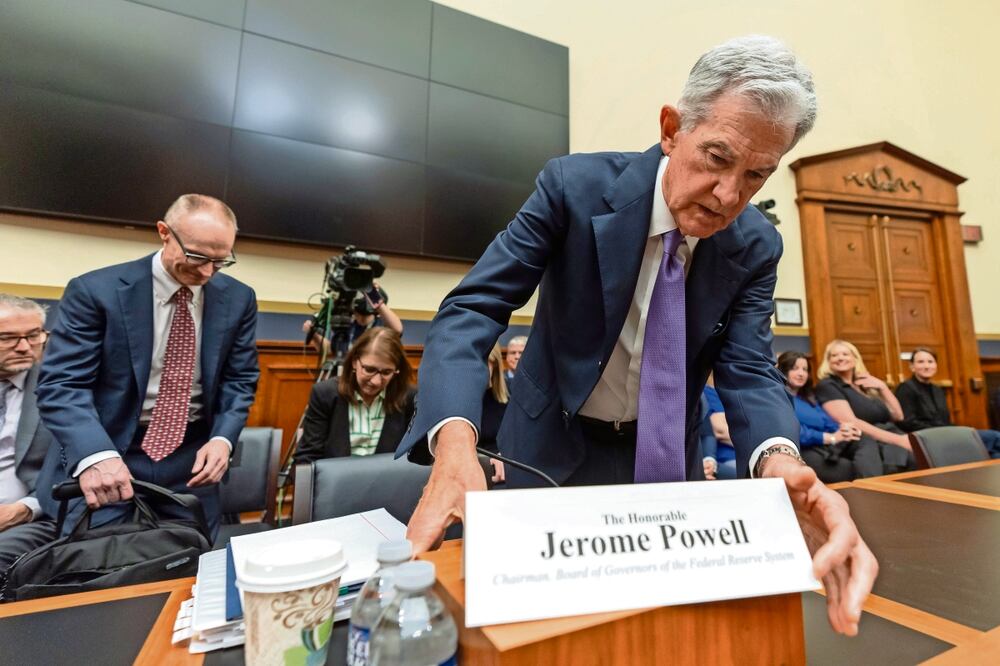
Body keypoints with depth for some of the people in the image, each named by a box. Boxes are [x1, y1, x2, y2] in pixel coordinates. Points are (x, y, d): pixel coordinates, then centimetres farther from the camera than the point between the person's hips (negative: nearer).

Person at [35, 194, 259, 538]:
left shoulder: (238, 299, -3)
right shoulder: (94, 290, -10)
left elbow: (239, 380, 2)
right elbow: (61, 383, -13)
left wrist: (222, 437, -14)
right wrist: (95, 454, -30)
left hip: (191, 458, 3)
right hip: (108, 453, -2)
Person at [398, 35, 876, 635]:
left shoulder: (756, 246, -9)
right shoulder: (576, 185, -21)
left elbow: (748, 369, -14)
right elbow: (473, 308, -26)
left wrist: (780, 463, -38)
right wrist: (456, 442, -43)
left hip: (664, 453, 3)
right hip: (554, 447, -2)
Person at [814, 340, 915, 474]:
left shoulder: (867, 385, 21)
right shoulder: (827, 386, -2)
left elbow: (897, 416, 22)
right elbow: (850, 423, -15)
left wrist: (882, 387, 10)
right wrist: (897, 439, -19)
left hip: (890, 440, 7)